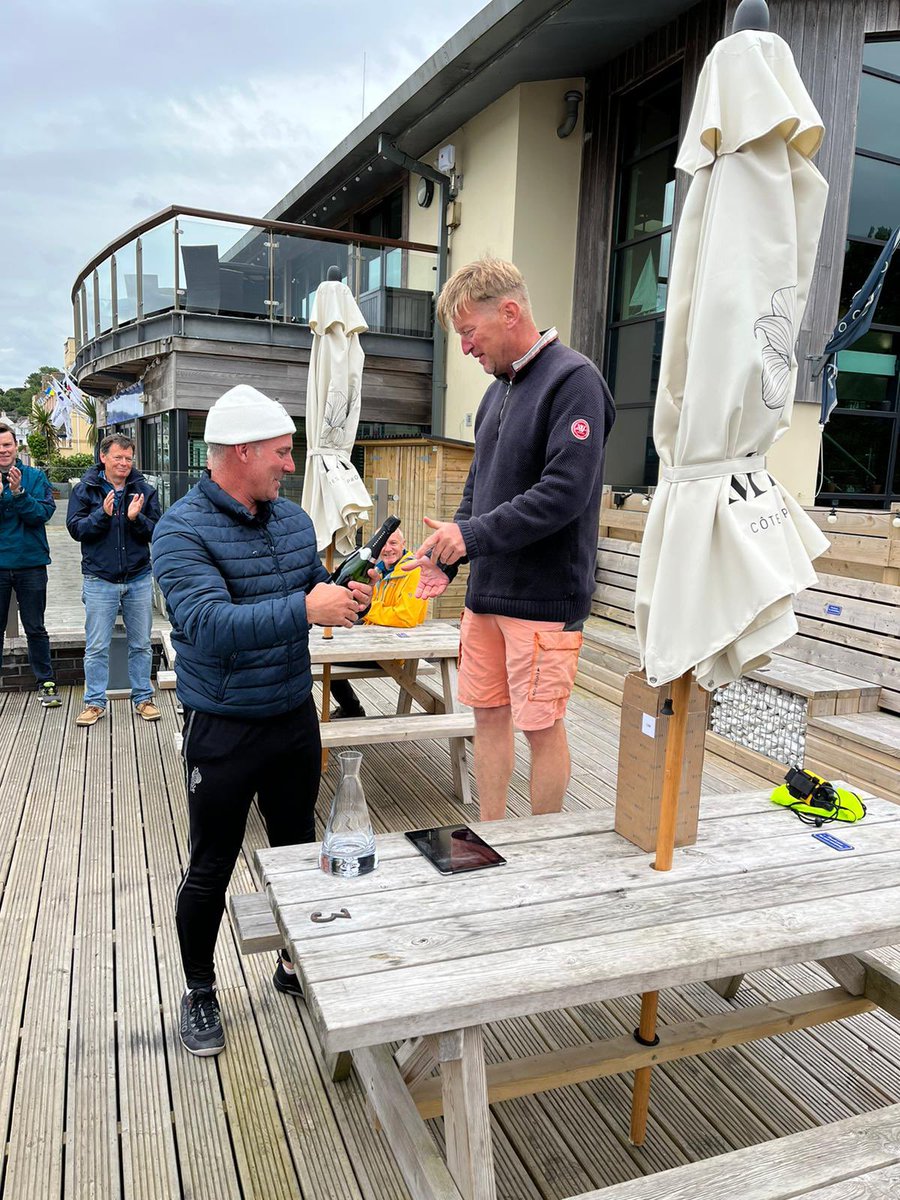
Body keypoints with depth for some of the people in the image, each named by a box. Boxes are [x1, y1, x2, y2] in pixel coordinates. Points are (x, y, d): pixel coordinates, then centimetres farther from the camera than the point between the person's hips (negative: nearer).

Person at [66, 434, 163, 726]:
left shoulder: (144, 490, 3)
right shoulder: (85, 489, 0)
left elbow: (156, 531, -1)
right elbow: (75, 528, -6)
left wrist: (136, 518, -19)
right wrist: (103, 514, -20)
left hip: (138, 579, 2)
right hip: (99, 579, -1)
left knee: (141, 644, 10)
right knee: (97, 647, 5)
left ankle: (143, 698, 22)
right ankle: (94, 702, 17)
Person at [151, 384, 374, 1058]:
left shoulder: (293, 519, 4)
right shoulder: (182, 532, -17)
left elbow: (316, 592, 13)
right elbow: (209, 625, -30)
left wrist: (349, 601, -10)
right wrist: (305, 609, -37)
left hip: (296, 717, 6)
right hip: (224, 731, -6)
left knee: (299, 850, 20)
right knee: (211, 872, 10)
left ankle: (295, 962, 42)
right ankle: (200, 991, 34)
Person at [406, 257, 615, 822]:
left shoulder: (573, 379, -11)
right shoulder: (499, 389, 14)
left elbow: (565, 491, -22)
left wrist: (473, 536, -18)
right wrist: (447, 555, 5)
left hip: (544, 596, -8)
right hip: (487, 589, 8)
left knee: (541, 726, 3)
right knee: (489, 712, 14)